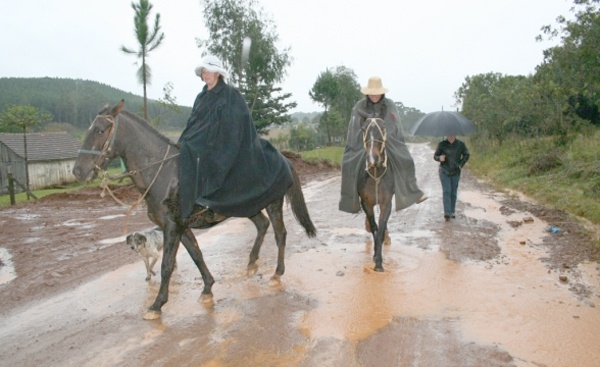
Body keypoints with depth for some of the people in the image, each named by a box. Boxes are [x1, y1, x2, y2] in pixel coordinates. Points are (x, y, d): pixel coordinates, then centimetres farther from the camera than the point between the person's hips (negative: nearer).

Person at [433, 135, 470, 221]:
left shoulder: (461, 144, -1)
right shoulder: (442, 144, -3)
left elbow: (466, 155, 10)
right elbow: (435, 156, 2)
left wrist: (461, 164, -4)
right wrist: (439, 158, -21)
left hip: (455, 172, 2)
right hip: (444, 172, -2)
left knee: (453, 193, 8)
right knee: (446, 191, -12)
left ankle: (452, 212, 22)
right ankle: (447, 213, -16)